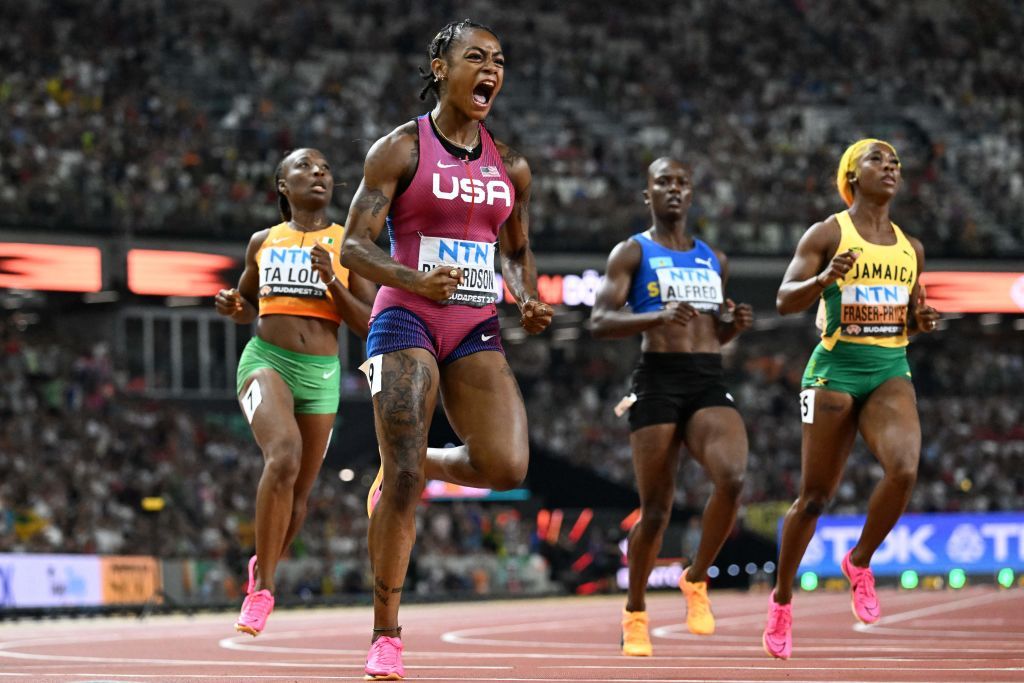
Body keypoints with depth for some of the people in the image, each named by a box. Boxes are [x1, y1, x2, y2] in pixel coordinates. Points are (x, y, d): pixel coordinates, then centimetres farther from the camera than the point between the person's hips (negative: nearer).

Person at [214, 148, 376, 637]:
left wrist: (332, 280, -15)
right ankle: (262, 588, -21)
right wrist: (232, 307, 0)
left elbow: (369, 325, 0)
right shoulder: (263, 241, 9)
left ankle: (263, 566, 41)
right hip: (265, 360, -1)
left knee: (297, 496, 8)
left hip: (320, 375, 2)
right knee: (284, 455, -30)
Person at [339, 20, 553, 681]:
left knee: (507, 467, -15)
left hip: (477, 330, 4)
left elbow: (519, 253, 24)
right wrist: (414, 280, -24)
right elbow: (354, 245, -5)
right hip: (406, 322, -4)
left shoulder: (510, 166, 12)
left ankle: (413, 464, 18)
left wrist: (529, 300, 2)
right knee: (404, 483, -12)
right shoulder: (400, 149, -2)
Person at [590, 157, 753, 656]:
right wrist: (658, 317, -22)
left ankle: (696, 581, -3)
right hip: (659, 382, -3)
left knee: (732, 476, -24)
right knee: (656, 509, -2)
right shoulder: (632, 253, 4)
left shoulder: (713, 260, 19)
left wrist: (734, 324, 6)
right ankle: (635, 613, 20)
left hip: (710, 384, 3)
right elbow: (599, 322, -7)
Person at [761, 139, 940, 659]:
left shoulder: (910, 249, 13)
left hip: (891, 371, 3)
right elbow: (785, 301, -8)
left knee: (904, 469, -25)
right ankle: (781, 598, 23)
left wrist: (922, 321, 2)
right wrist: (825, 279, -26)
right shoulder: (828, 234, -2)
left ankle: (860, 563, 0)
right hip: (836, 368, -3)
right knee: (815, 497, 2)